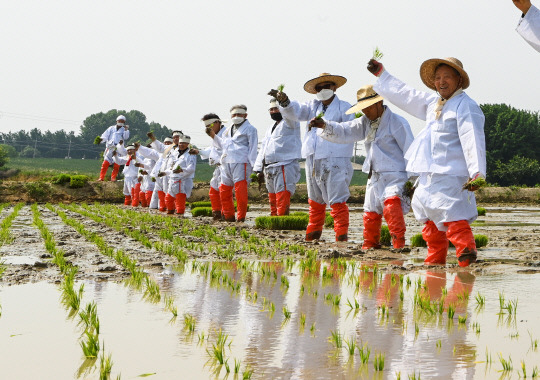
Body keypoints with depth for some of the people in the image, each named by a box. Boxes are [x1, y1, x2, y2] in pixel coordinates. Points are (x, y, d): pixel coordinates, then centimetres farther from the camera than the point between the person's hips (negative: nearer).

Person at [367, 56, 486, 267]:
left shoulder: (465, 106, -10)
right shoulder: (433, 103, 19)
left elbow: (473, 140, -19)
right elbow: (406, 95, 32)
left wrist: (477, 173, -29)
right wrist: (381, 74, 38)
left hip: (451, 174, -9)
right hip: (429, 174, 9)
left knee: (451, 216, -21)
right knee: (430, 220, 14)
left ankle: (466, 251, -21)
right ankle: (435, 261, 23)